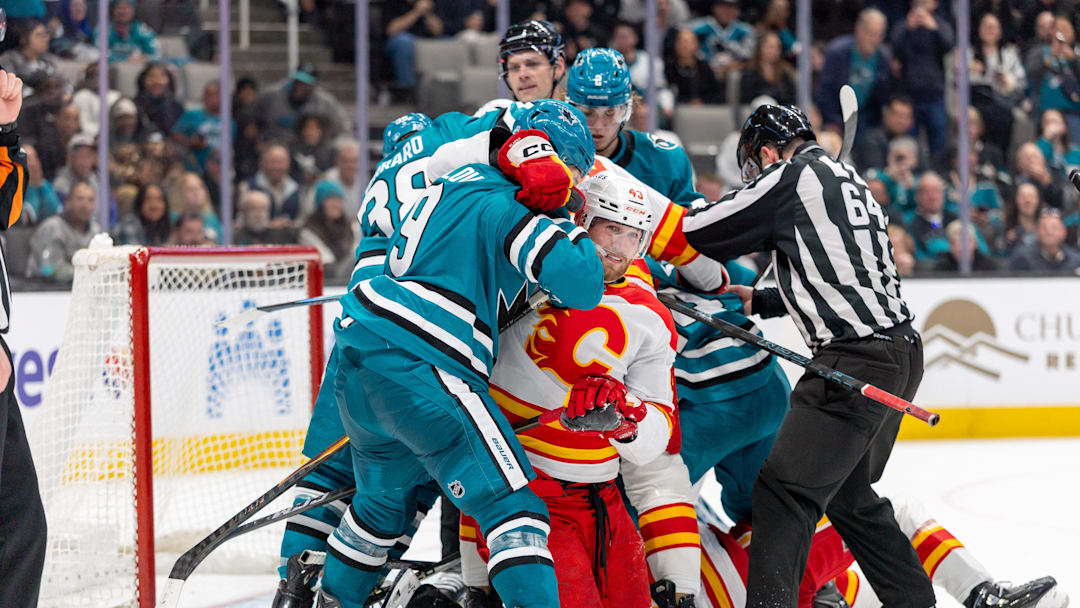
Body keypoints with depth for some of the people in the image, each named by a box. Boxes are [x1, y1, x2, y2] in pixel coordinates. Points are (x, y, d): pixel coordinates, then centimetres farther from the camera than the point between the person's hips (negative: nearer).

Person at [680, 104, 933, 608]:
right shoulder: (847, 180, 21)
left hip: (856, 360, -9)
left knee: (784, 491, -10)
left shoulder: (792, 177, -5)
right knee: (848, 493, 22)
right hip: (900, 350, 9)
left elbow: (695, 232, -5)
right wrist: (760, 301, 28)